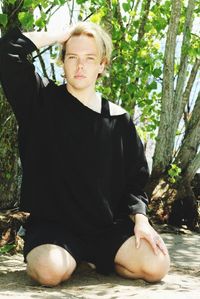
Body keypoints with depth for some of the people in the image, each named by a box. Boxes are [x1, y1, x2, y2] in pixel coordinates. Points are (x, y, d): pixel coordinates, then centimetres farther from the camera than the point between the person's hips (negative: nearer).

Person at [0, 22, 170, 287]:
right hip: (52, 224, -2)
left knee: (156, 265, -20)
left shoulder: (119, 120, 6)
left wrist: (140, 218, -9)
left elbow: (135, 179, 8)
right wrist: (61, 35, -2)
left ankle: (93, 257, 9)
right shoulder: (41, 101, 1)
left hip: (107, 226, 3)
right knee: (51, 271, -33)